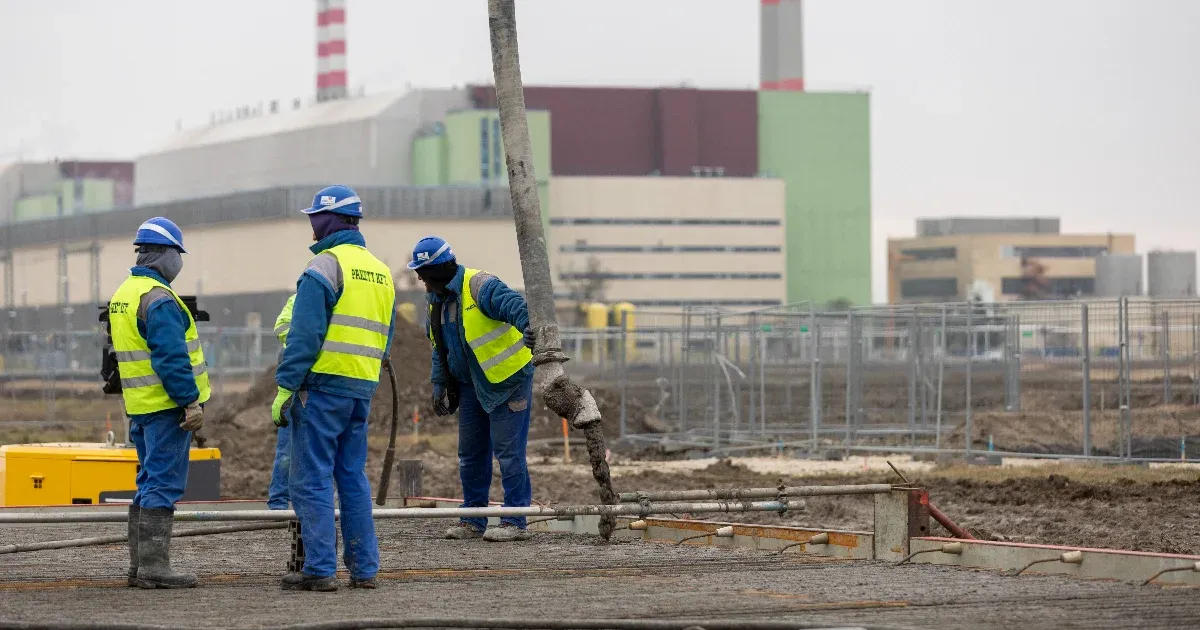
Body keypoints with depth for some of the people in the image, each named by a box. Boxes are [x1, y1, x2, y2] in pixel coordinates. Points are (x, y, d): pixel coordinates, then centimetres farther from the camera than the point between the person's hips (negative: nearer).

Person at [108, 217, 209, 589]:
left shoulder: (122, 294, 14)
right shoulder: (159, 299, -16)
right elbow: (171, 358, -22)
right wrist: (191, 402, -19)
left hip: (139, 405, 10)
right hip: (166, 406, -10)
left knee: (149, 483, 14)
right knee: (163, 485, -9)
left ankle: (139, 566, 16)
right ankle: (153, 568, -11)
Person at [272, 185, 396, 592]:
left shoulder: (326, 265, -10)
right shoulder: (381, 272, 16)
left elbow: (305, 334, -15)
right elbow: (385, 339, 17)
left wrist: (284, 387, -14)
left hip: (322, 383, -8)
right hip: (363, 389, 8)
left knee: (312, 478, -5)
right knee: (353, 476, 12)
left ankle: (320, 569, -8)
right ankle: (364, 568, 10)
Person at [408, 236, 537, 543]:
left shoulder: (480, 287, -20)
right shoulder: (437, 299, 9)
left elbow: (514, 305, -36)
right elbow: (439, 348, 18)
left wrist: (529, 327, -57)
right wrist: (439, 385, 10)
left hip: (508, 378, -9)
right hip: (472, 384, 9)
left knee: (508, 450, -8)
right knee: (470, 452, 11)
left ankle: (515, 522, -4)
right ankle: (473, 520, 20)